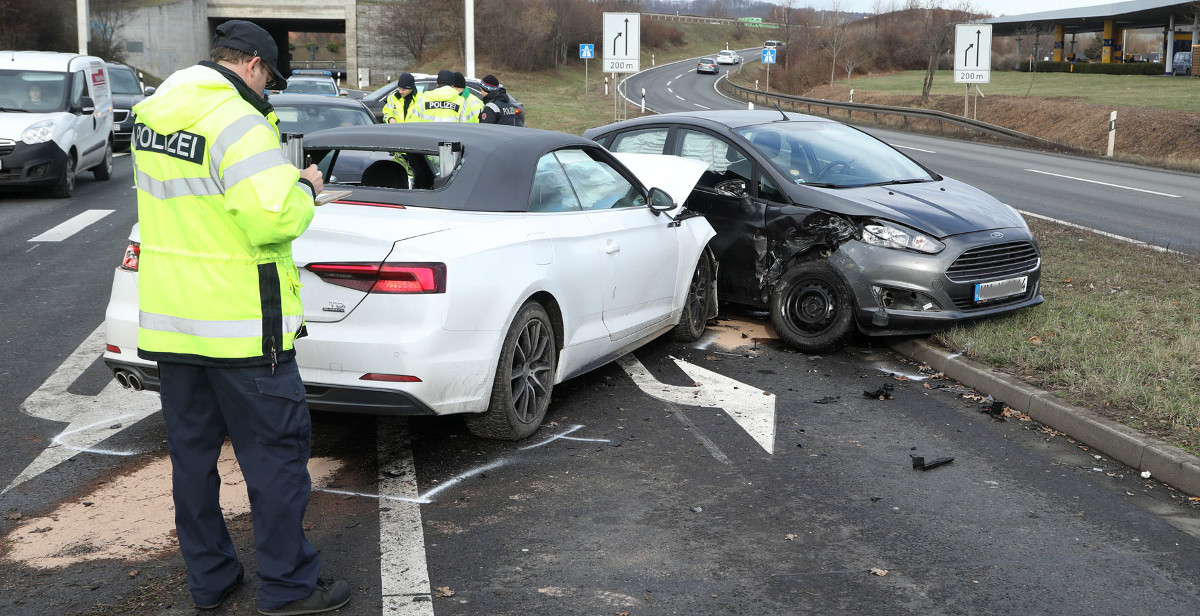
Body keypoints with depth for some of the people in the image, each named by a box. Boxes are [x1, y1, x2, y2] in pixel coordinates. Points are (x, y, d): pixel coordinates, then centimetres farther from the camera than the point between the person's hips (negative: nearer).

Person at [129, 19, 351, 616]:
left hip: (168, 319, 8)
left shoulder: (153, 113, 10)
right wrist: (305, 187, -7)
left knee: (191, 450, 15)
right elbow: (272, 220, -26)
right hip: (238, 324, -8)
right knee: (275, 452, 3)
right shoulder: (236, 120, -18)